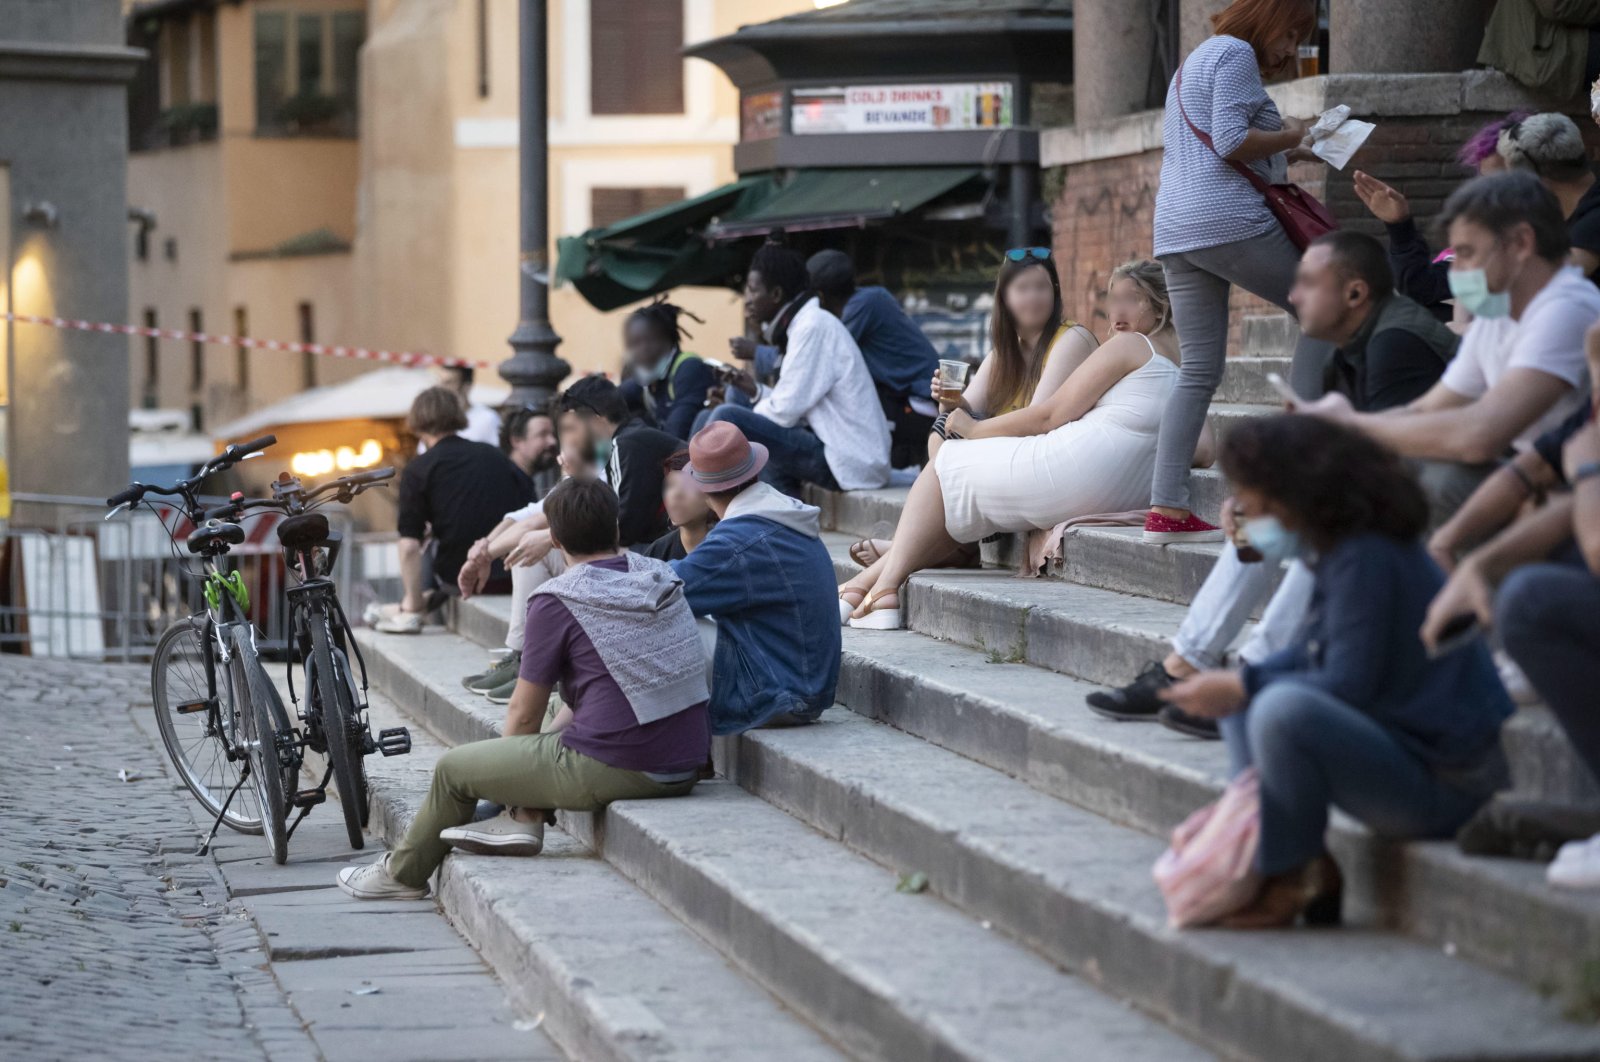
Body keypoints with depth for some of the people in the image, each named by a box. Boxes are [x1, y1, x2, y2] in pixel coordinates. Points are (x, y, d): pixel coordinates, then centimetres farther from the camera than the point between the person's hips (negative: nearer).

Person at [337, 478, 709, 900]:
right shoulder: (662, 578, 9)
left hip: (614, 768, -7)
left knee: (453, 767, 15)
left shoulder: (557, 602, -10)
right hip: (687, 766, 7)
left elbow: (524, 714, 0)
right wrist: (556, 725, 24)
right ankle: (524, 818, 18)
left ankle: (403, 874, 34)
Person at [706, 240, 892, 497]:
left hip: (848, 460, -10)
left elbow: (786, 411, -15)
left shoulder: (813, 326, -12)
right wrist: (756, 391, 9)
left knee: (726, 420, -16)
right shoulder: (810, 322, 17)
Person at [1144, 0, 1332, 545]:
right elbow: (1231, 141, -14)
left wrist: (1285, 157, 24)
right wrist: (1289, 136, 1)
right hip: (1230, 222, -9)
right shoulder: (1235, 52, -3)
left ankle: (1167, 508, -3)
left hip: (1175, 231, 9)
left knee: (1199, 370, 5)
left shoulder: (1193, 63, 28)